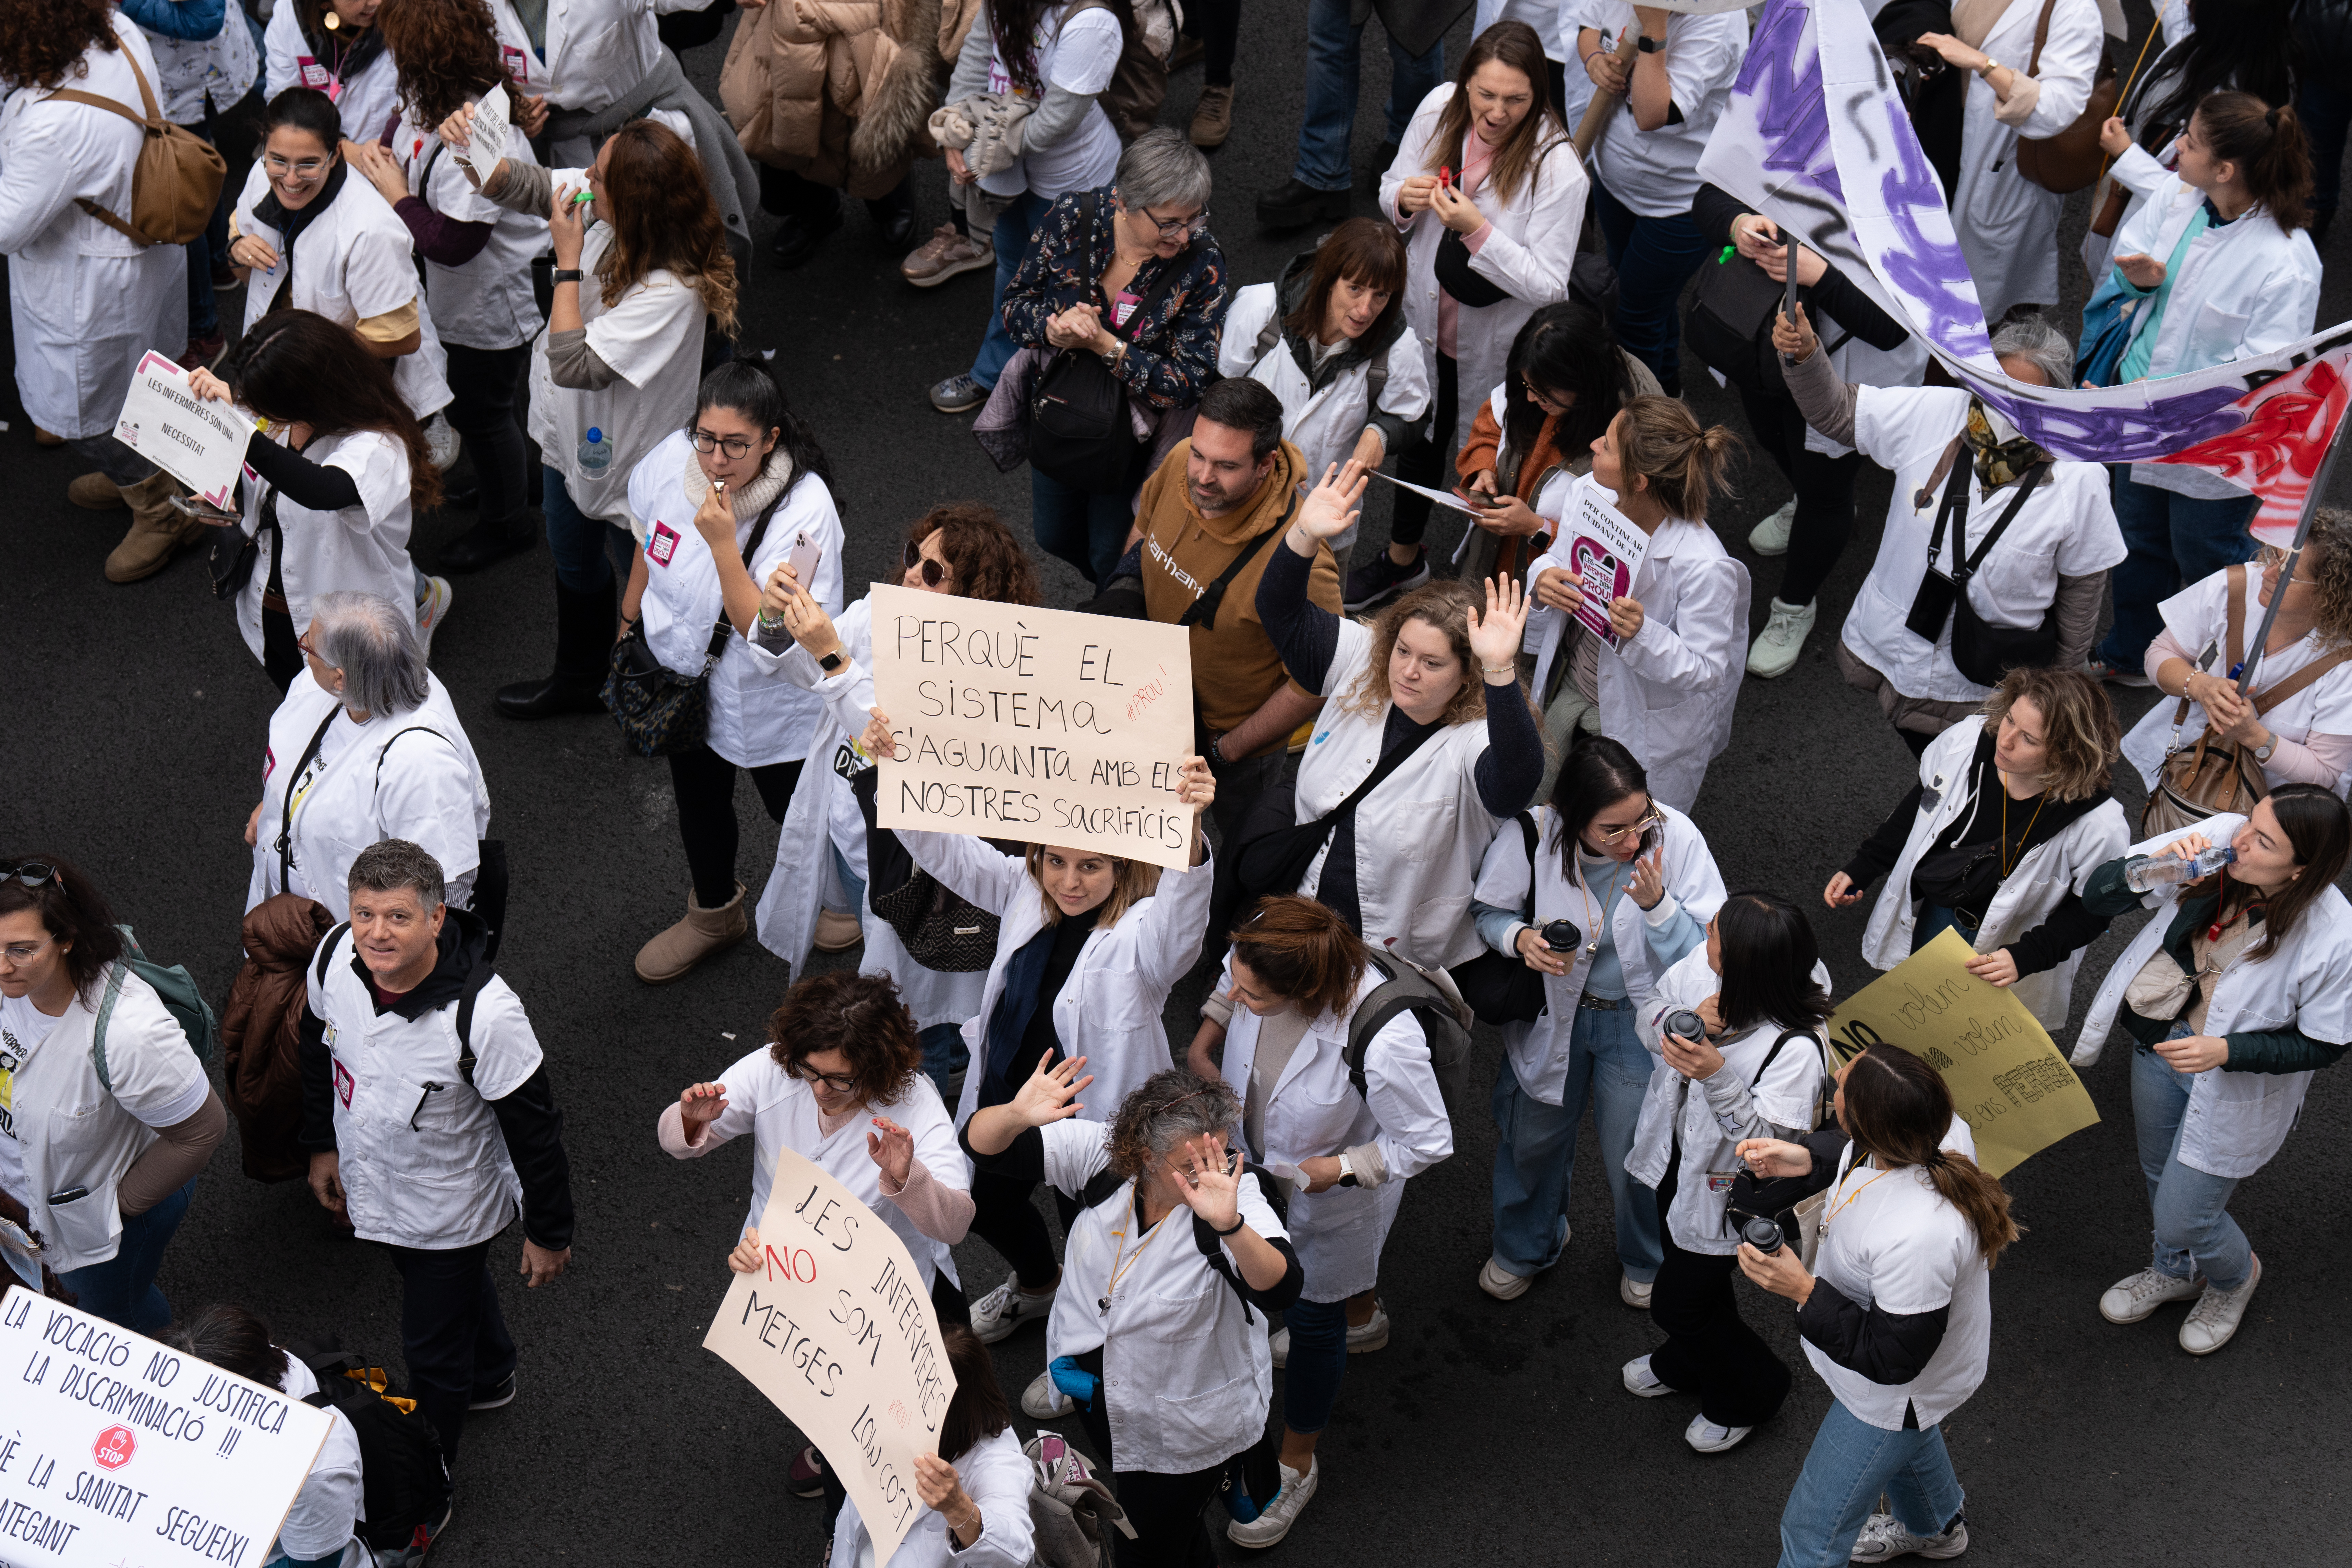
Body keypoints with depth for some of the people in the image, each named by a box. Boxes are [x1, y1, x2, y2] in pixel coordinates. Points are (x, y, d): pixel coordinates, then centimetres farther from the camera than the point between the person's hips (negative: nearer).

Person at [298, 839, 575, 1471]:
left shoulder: (485, 1013, -38)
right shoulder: (336, 956, -22)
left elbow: (535, 1128, -24)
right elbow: (318, 1042, 2)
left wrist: (548, 1233, -14)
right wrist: (322, 1144, 13)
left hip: (450, 1209, -5)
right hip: (373, 1183, 6)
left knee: (433, 1353, 14)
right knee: (459, 1286, 34)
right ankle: (491, 1377, 66)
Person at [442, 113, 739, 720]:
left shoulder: (672, 290, -39)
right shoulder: (601, 209, -18)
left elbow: (576, 365, -38)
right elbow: (516, 186, -4)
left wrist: (568, 261, -33)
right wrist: (470, 146, -25)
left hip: (629, 462, -8)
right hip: (573, 435, 8)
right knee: (575, 566, 31)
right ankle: (579, 681, 57)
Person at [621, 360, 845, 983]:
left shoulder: (804, 511, -35)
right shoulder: (674, 460, -20)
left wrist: (724, 544, -44)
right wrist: (630, 618, 16)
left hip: (770, 701, -5)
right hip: (683, 672, 5)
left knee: (793, 808, 20)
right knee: (698, 801, 27)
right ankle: (714, 914, 55)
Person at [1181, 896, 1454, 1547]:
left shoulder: (1382, 1042, -46)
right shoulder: (1260, 955, -31)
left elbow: (1427, 1142, -28)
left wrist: (1336, 1168, -30)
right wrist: (1204, 1043, -9)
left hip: (1335, 1193, -5)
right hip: (1260, 1163, 5)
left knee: (1312, 1316, 18)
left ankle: (1296, 1463, 45)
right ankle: (1360, 1319, 72)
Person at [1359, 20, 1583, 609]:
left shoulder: (1557, 167, -30)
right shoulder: (1440, 108, -16)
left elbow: (1546, 284, -28)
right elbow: (1392, 188, 1)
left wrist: (1478, 231, -39)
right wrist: (1403, 198, -23)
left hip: (1501, 347, -5)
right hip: (1427, 318, 5)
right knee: (1420, 438, 27)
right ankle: (1403, 558, 54)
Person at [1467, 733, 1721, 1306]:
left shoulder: (1677, 839, -27)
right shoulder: (1530, 835, -26)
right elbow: (1488, 910, -7)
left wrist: (1657, 905, -39)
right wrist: (1519, 937, -28)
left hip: (1639, 1019, -1)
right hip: (1551, 1009, 2)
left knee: (1635, 1156, 12)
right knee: (1532, 1136, 23)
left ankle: (1646, 1261, 48)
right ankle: (1526, 1248, 56)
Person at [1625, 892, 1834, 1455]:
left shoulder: (1797, 1048, -39)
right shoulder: (1703, 965, -22)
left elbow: (1769, 1145, -37)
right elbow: (1649, 1013, -5)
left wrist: (1716, 1076, -49)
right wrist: (1689, 1021, -28)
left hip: (1727, 1191, -6)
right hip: (1679, 1156, 6)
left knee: (1676, 1303, 14)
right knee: (1690, 1270, 32)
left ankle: (1749, 1392, 44)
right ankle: (1690, 1363, 64)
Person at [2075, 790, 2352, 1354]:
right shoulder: (2219, 839, -25)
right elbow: (2098, 896, -19)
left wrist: (2225, 1051, -28)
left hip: (2233, 1090, -4)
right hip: (2158, 1043, 5)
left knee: (2183, 1217, 10)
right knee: (2161, 1178, 28)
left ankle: (2235, 1275, 47)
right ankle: (2176, 1272, 61)